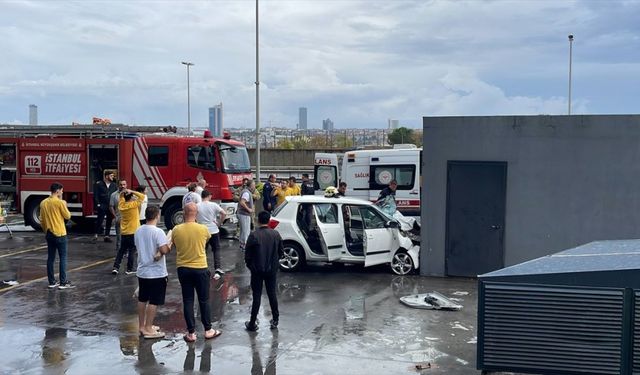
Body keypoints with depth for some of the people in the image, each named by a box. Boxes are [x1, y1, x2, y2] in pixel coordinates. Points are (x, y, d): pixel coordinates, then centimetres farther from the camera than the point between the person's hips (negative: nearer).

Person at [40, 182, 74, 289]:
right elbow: (67, 216, -6)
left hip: (49, 234, 7)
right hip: (59, 234, -7)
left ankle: (52, 282, 13)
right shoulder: (59, 202, -13)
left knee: (50, 258, 10)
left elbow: (41, 220, 12)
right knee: (63, 258, -1)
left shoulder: (43, 203, 7)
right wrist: (65, 205, 7)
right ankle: (63, 283, -2)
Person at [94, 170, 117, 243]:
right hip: (102, 206, -4)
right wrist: (97, 204, -10)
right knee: (100, 220, -4)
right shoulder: (99, 184, -2)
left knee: (109, 221, 7)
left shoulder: (113, 185, 10)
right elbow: (95, 195, -3)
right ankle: (96, 235, 7)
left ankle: (106, 236, 15)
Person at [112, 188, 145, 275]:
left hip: (123, 232, 6)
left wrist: (123, 192, 2)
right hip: (133, 232, -5)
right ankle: (129, 269, 6)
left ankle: (115, 267, 8)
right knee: (132, 250, 3)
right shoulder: (133, 204, -15)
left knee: (121, 250, 15)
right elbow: (142, 196, -15)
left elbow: (121, 198, 21)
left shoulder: (121, 204, 1)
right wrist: (132, 192, -15)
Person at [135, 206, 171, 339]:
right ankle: (148, 329, 6)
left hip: (142, 271, 7)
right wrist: (170, 245, -5)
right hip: (156, 273, -7)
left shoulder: (138, 231, 3)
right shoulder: (157, 232, -19)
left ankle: (142, 326, 27)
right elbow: (164, 250, -24)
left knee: (142, 299, 16)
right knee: (153, 302, 1)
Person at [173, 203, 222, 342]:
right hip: (200, 268, -1)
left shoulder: (176, 230, -9)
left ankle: (191, 333, 12)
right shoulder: (203, 229, -12)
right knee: (204, 300, 11)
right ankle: (208, 330, 20)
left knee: (187, 301, 9)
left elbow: (175, 244, 7)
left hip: (183, 269, 1)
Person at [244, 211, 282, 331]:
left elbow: (248, 254, -11)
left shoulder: (254, 235, -16)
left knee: (257, 295, 3)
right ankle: (275, 320, 21)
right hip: (272, 270, 3)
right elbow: (280, 251, 6)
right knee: (272, 294, 14)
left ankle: (252, 323, 8)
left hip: (257, 270, -3)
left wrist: (249, 265, 7)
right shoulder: (276, 234, -3)